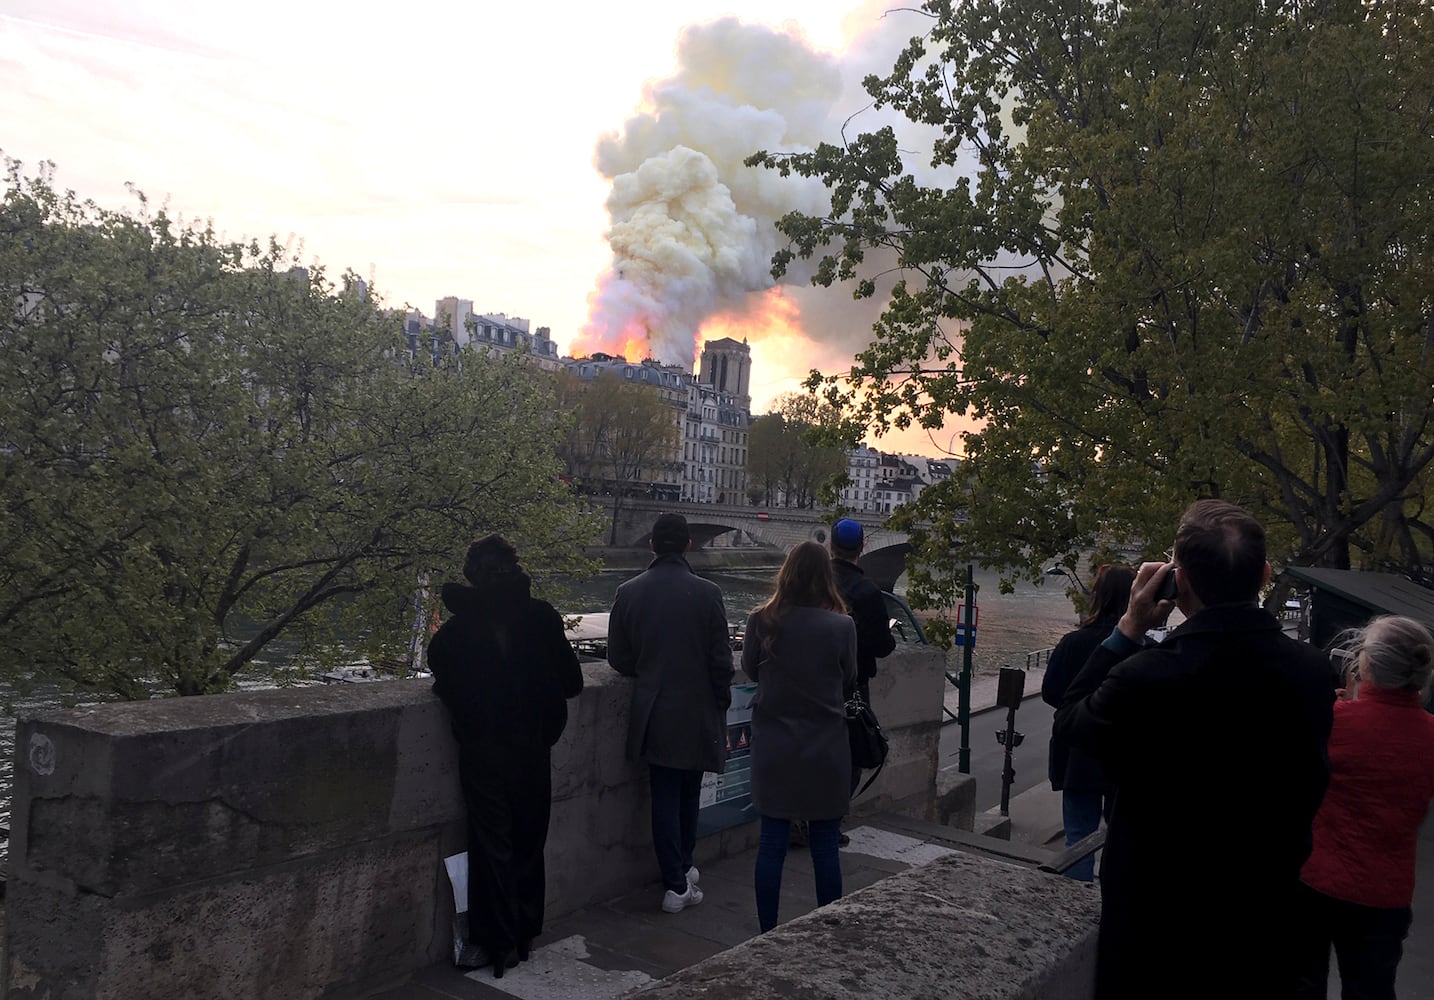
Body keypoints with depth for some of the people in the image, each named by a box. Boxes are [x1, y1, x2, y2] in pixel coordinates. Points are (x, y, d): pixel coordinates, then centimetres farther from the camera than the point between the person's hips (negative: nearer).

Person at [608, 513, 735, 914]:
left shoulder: (629, 592, -6)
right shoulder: (707, 593, -13)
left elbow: (618, 658, 1)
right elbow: (721, 659, -9)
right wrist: (721, 702, 5)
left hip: (654, 714, 1)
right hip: (697, 713, -1)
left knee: (665, 798, 9)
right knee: (689, 795, 19)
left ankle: (676, 884, 10)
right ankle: (684, 869, 30)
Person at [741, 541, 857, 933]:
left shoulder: (762, 621, -10)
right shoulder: (842, 626, -12)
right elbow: (849, 681, 2)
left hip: (774, 748, 1)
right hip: (826, 748, -1)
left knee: (772, 843, 11)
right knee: (825, 846, 10)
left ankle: (768, 934, 19)